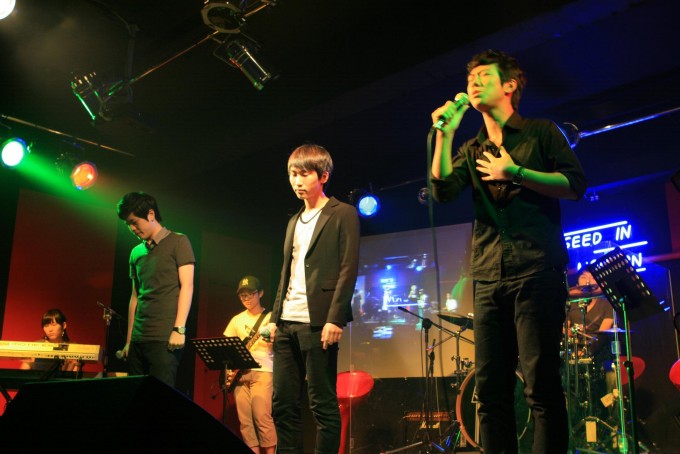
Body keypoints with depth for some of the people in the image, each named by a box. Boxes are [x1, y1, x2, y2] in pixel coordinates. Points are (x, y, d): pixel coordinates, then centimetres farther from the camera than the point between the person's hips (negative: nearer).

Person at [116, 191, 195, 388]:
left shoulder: (178, 242, 0)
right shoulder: (136, 252, 17)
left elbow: (187, 287, -6)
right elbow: (135, 296, 18)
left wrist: (179, 329, -14)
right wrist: (129, 340, 15)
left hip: (165, 338, -6)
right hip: (138, 340, 6)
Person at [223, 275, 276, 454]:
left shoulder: (270, 317, 4)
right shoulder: (236, 320, 16)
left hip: (262, 371, -4)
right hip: (240, 372, 4)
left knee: (262, 417, -15)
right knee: (245, 420, -1)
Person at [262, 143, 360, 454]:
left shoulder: (343, 214, 0)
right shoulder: (294, 221, 21)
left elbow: (348, 269, -8)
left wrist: (335, 319, -16)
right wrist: (275, 317, 12)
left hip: (317, 322, -7)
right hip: (287, 324, 7)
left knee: (323, 405, -2)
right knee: (283, 404, 6)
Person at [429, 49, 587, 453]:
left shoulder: (542, 132, 10)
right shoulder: (471, 150, 20)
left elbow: (575, 185, -2)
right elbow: (443, 191, 3)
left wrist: (514, 173, -7)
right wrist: (445, 134, -1)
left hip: (537, 272, -4)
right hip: (489, 279, 5)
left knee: (541, 385, -6)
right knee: (490, 389, 5)